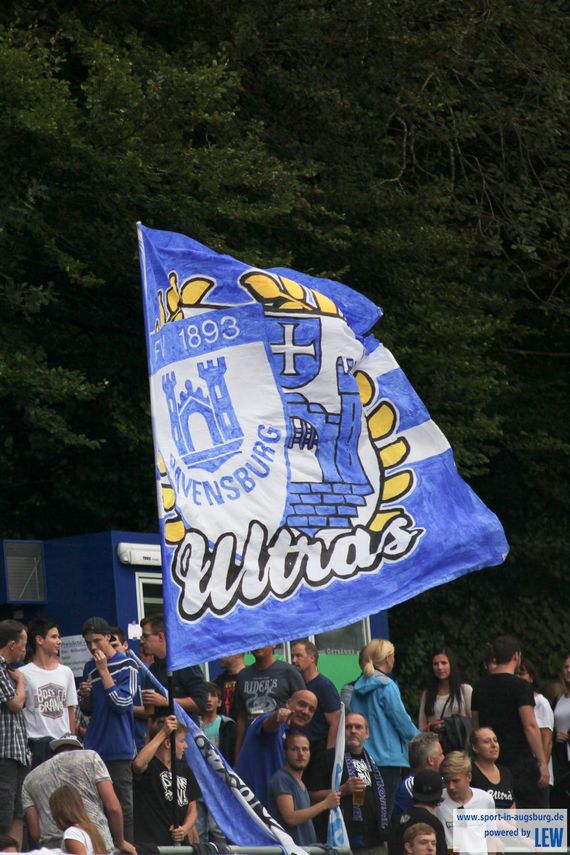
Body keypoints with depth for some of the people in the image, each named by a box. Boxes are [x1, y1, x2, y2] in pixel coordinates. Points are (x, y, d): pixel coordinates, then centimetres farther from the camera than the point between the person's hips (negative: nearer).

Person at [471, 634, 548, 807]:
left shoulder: (480, 687, 10)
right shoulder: (520, 686, -10)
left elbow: (475, 726, 15)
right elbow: (530, 726, -15)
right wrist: (542, 763, -13)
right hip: (520, 760, -7)